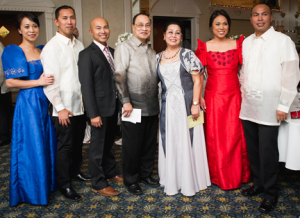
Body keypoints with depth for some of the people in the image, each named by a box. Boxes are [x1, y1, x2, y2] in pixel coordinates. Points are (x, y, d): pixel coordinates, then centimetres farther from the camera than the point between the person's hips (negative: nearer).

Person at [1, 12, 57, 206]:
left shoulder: (44, 50, 11)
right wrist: (39, 82, -16)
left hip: (45, 102, 6)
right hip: (28, 103, -6)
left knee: (47, 143, 12)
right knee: (31, 147, 1)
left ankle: (47, 182, 29)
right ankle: (32, 190, 17)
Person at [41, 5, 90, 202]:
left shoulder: (79, 45, 9)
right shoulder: (52, 47, -10)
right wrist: (61, 108, -15)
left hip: (81, 105, 6)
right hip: (64, 108, -6)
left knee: (78, 143, 17)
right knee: (65, 146, 3)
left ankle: (75, 172, 37)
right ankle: (64, 184, 18)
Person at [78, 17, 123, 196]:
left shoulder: (112, 52, 11)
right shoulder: (87, 54, -11)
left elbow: (116, 78, 11)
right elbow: (86, 86, -16)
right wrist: (93, 114, -19)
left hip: (114, 106, 7)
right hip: (100, 108, -7)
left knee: (109, 143, 21)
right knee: (98, 146, 4)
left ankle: (110, 172, 38)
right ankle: (98, 184, 17)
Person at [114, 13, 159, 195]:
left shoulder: (151, 50, 14)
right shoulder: (125, 48, -5)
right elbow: (119, 76, -12)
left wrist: (158, 98, 12)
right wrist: (126, 101, -17)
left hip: (152, 107, 6)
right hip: (134, 107, -6)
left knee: (150, 144, 14)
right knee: (132, 146, 4)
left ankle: (146, 174, 31)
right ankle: (131, 180, 20)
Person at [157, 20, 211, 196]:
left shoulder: (187, 54, -3)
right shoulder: (158, 58, 10)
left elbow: (198, 80, -7)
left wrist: (195, 104, -15)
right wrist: (159, 104, 4)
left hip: (186, 104, -4)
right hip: (168, 106, 4)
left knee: (188, 141, 3)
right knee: (170, 143, 8)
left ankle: (190, 182, 18)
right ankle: (172, 180, 23)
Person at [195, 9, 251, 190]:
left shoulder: (238, 45, 4)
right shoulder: (204, 47, 2)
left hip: (233, 96, 1)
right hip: (213, 97, 0)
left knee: (234, 136, 4)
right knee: (214, 137, 5)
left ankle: (236, 175, 23)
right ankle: (217, 175, 23)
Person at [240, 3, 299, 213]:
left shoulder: (283, 40, -5)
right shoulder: (246, 42, 12)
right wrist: (243, 94, 12)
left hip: (269, 108, -5)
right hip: (248, 107, 5)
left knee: (267, 152, -1)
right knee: (253, 149, 13)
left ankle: (271, 193, 16)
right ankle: (258, 183, 31)